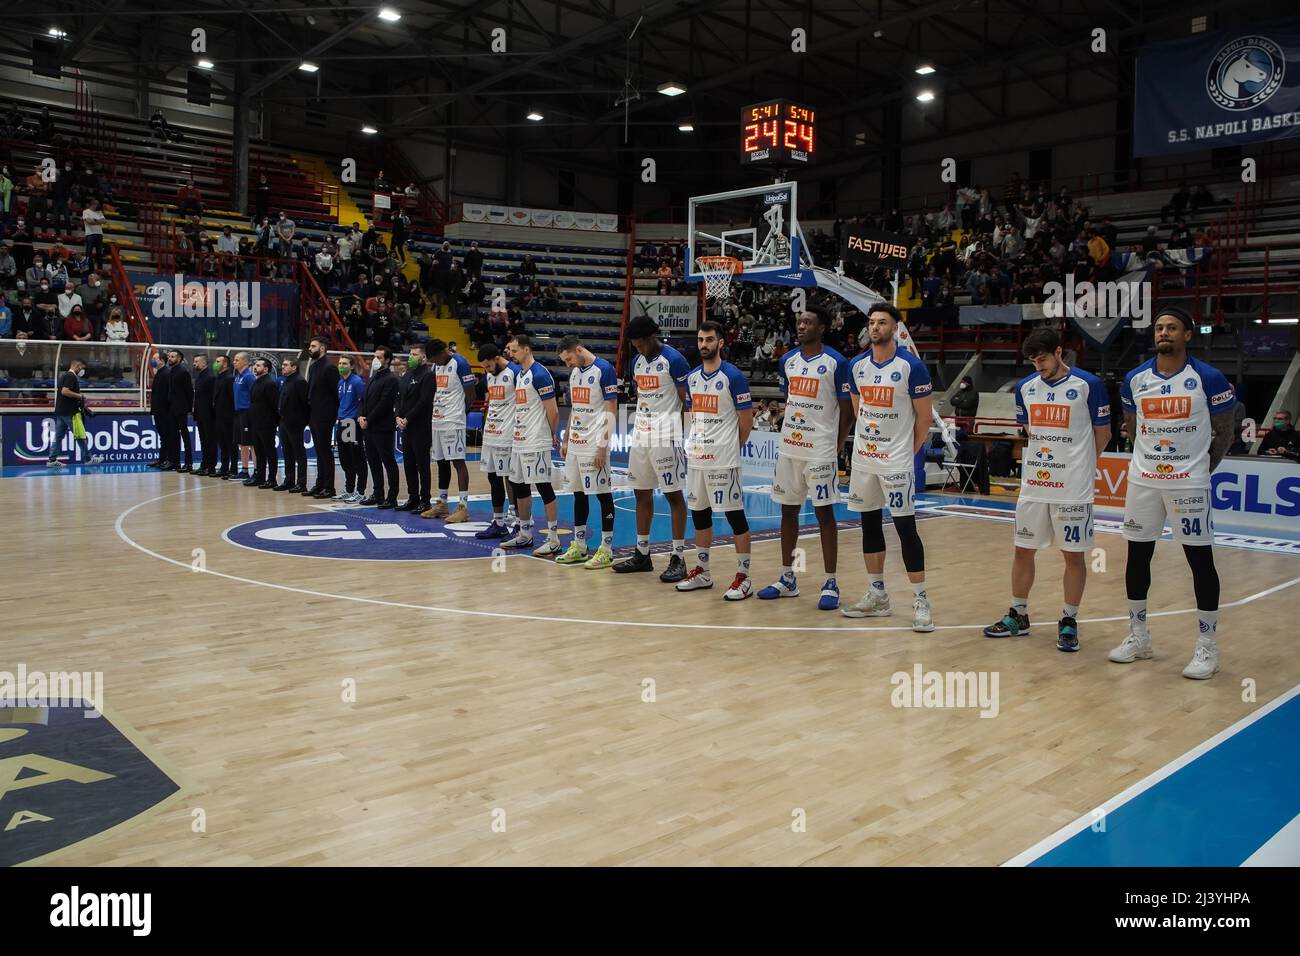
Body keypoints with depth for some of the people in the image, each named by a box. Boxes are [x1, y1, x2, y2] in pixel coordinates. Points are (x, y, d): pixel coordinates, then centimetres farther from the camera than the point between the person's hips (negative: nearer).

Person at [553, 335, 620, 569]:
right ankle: (579, 546, 22)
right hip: (576, 443, 8)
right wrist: (565, 440, 18)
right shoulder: (574, 372, 13)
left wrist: (602, 446, -18)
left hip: (594, 444, -8)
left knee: (603, 493, -1)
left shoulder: (604, 370, -11)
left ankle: (606, 550, 5)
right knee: (579, 493, 12)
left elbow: (611, 411, -13)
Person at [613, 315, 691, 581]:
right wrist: (640, 424, 18)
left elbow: (688, 400, -9)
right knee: (641, 494, 11)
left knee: (673, 495, -3)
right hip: (640, 435, 8)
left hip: (666, 436, -8)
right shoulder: (637, 361, 12)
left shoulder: (674, 360, -10)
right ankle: (642, 554, 21)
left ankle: (678, 559, 2)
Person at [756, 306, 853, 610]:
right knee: (788, 510, 10)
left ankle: (830, 584, 7)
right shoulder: (788, 361, 9)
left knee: (824, 513, -1)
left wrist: (836, 448, -7)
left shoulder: (837, 363, -8)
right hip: (788, 448, 6)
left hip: (820, 451, -6)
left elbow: (847, 411, -6)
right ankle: (787, 579, 22)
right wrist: (788, 433, 14)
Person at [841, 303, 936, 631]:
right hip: (863, 459, 6)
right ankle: (877, 597, 22)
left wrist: (909, 452, 1)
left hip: (896, 462, -6)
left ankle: (920, 601, 4)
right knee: (870, 525, 11)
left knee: (905, 528, -5)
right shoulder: (857, 365, 6)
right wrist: (868, 440, 15)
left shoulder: (911, 366, -10)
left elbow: (924, 417, -5)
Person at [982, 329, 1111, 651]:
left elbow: (1102, 433, 1)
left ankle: (1069, 621, 17)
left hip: (1073, 488, -4)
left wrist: (1079, 465, 8)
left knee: (1074, 555, 4)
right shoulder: (1025, 387, 6)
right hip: (1033, 485, 5)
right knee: (1023, 550, 10)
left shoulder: (1089, 385, -8)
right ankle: (1018, 615, 23)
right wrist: (1046, 460, 13)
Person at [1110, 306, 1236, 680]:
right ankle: (1138, 636, 22)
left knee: (1200, 559, 1)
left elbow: (1224, 432, 2)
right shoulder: (1134, 379, 3)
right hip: (1143, 481, 4)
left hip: (1189, 484, -4)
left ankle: (1207, 646, 12)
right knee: (1137, 555, 8)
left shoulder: (1209, 378, -6)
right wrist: (1151, 457, 13)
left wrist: (1201, 468, 4)